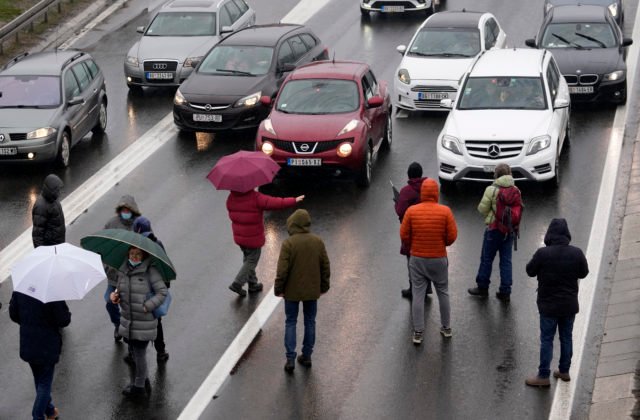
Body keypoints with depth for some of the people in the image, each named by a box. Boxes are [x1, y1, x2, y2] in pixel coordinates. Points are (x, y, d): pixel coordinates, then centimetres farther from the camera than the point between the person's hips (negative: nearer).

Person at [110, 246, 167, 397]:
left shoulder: (150, 271, -14)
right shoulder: (123, 270, 4)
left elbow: (162, 292, -13)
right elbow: (120, 288, 19)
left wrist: (147, 307, -18)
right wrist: (115, 295, -4)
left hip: (144, 321, -6)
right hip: (128, 319, 6)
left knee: (139, 352, 2)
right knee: (134, 351, 17)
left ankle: (139, 386, 18)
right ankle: (144, 381, 35)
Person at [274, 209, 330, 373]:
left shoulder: (288, 243, -19)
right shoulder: (318, 242, -4)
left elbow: (282, 269, -17)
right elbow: (325, 266, 3)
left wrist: (278, 289, -4)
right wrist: (324, 286, 16)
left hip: (292, 291, -3)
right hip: (312, 290, 3)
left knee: (290, 323, 8)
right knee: (310, 322, 16)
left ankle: (290, 359, 3)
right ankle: (306, 356, 22)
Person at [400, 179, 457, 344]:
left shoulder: (411, 211, -9)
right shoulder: (445, 211, -11)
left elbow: (404, 235, -6)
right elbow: (452, 236, -9)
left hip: (417, 259, 0)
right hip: (439, 259, 0)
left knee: (418, 295, 5)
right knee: (443, 293, 17)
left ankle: (418, 333, 4)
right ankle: (446, 328, 26)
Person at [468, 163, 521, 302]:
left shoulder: (492, 190, -14)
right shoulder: (516, 190, 2)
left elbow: (482, 209, -7)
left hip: (494, 228, -5)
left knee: (486, 259, 9)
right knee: (506, 260, 9)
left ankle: (482, 287, 19)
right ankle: (505, 291, 9)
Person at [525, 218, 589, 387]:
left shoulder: (542, 253, -20)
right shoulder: (577, 253, -10)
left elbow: (530, 271, -7)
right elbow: (584, 272, 4)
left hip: (549, 305, -3)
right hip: (570, 304, 3)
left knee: (546, 340, 5)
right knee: (566, 337, 18)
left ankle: (543, 376, 9)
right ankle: (564, 371, 28)